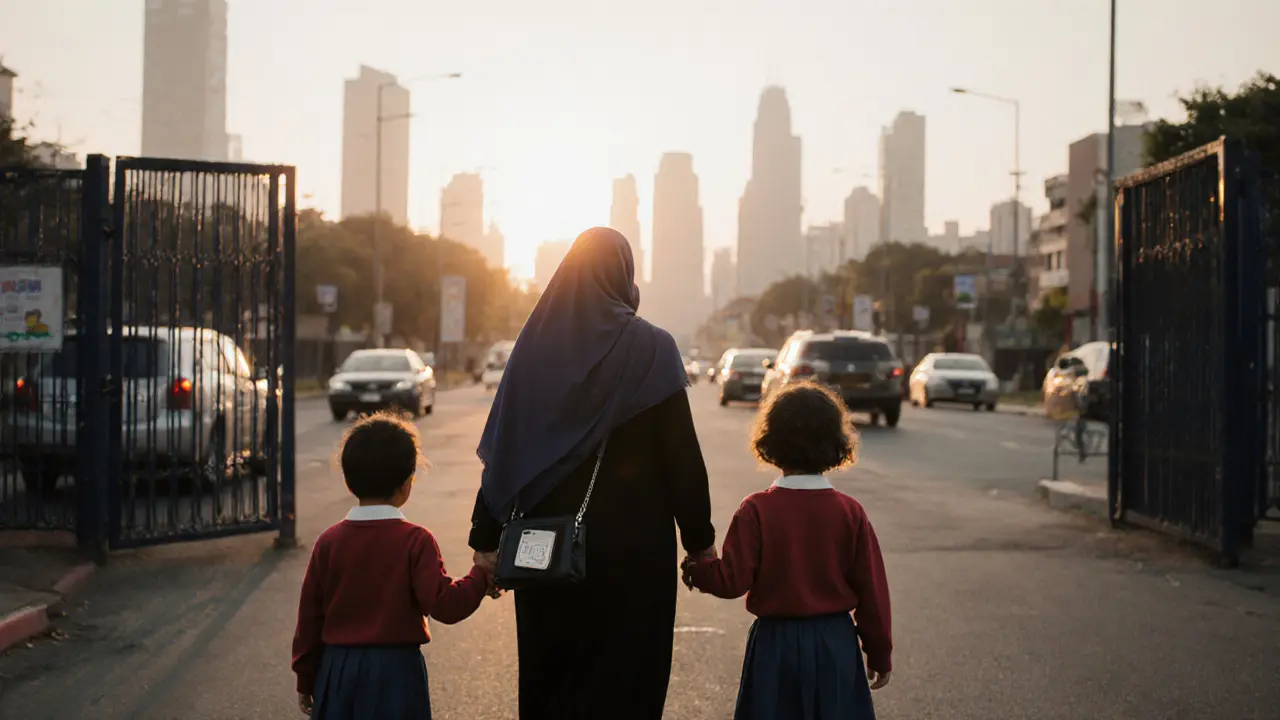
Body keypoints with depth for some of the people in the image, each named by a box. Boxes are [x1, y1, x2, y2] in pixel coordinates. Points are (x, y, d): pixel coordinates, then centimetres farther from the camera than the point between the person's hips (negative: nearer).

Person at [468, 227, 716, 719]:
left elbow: (502, 450, 0)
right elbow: (682, 456, -10)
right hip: (632, 544, -3)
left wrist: (486, 539, 5)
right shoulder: (650, 349, -9)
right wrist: (701, 541, -1)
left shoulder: (536, 343, 0)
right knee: (623, 678, 6)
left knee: (549, 671, 16)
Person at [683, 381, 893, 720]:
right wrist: (879, 652, 8)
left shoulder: (757, 510, -11)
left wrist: (696, 569, 7)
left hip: (775, 643, -1)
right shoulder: (850, 512, -5)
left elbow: (732, 581, -13)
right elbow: (872, 588, -2)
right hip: (836, 642, 2)